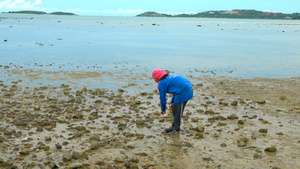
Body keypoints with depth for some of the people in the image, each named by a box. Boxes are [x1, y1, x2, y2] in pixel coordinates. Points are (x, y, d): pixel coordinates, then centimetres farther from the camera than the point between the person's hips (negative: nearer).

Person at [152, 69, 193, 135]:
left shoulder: (161, 83, -3)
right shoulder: (170, 76, 21)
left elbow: (162, 97, 3)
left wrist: (163, 109, 17)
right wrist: (172, 101, 34)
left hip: (183, 92, -9)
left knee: (177, 112, 3)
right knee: (175, 111, 18)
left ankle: (177, 130, 13)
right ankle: (174, 126, 28)